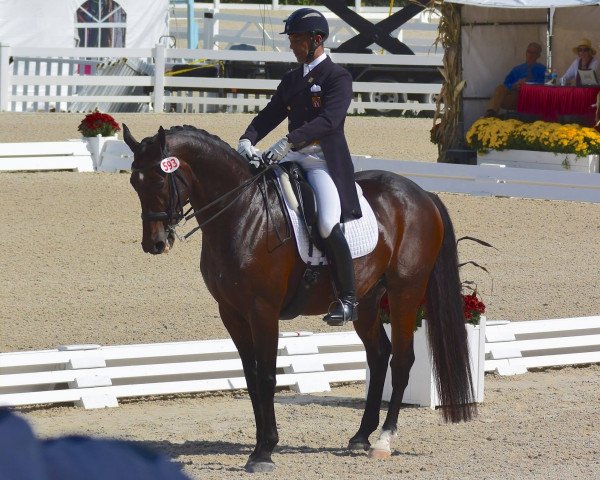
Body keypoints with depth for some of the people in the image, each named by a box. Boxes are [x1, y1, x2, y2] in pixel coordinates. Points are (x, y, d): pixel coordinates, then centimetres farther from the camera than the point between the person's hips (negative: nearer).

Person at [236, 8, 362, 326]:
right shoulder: (291, 79, 17)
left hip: (326, 161, -8)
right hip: (293, 158, 8)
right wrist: (248, 139, -9)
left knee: (328, 225, -25)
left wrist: (289, 141, -30)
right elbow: (270, 114, 12)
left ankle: (347, 299, -14)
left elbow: (329, 120, -19)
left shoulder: (337, 77, -5)